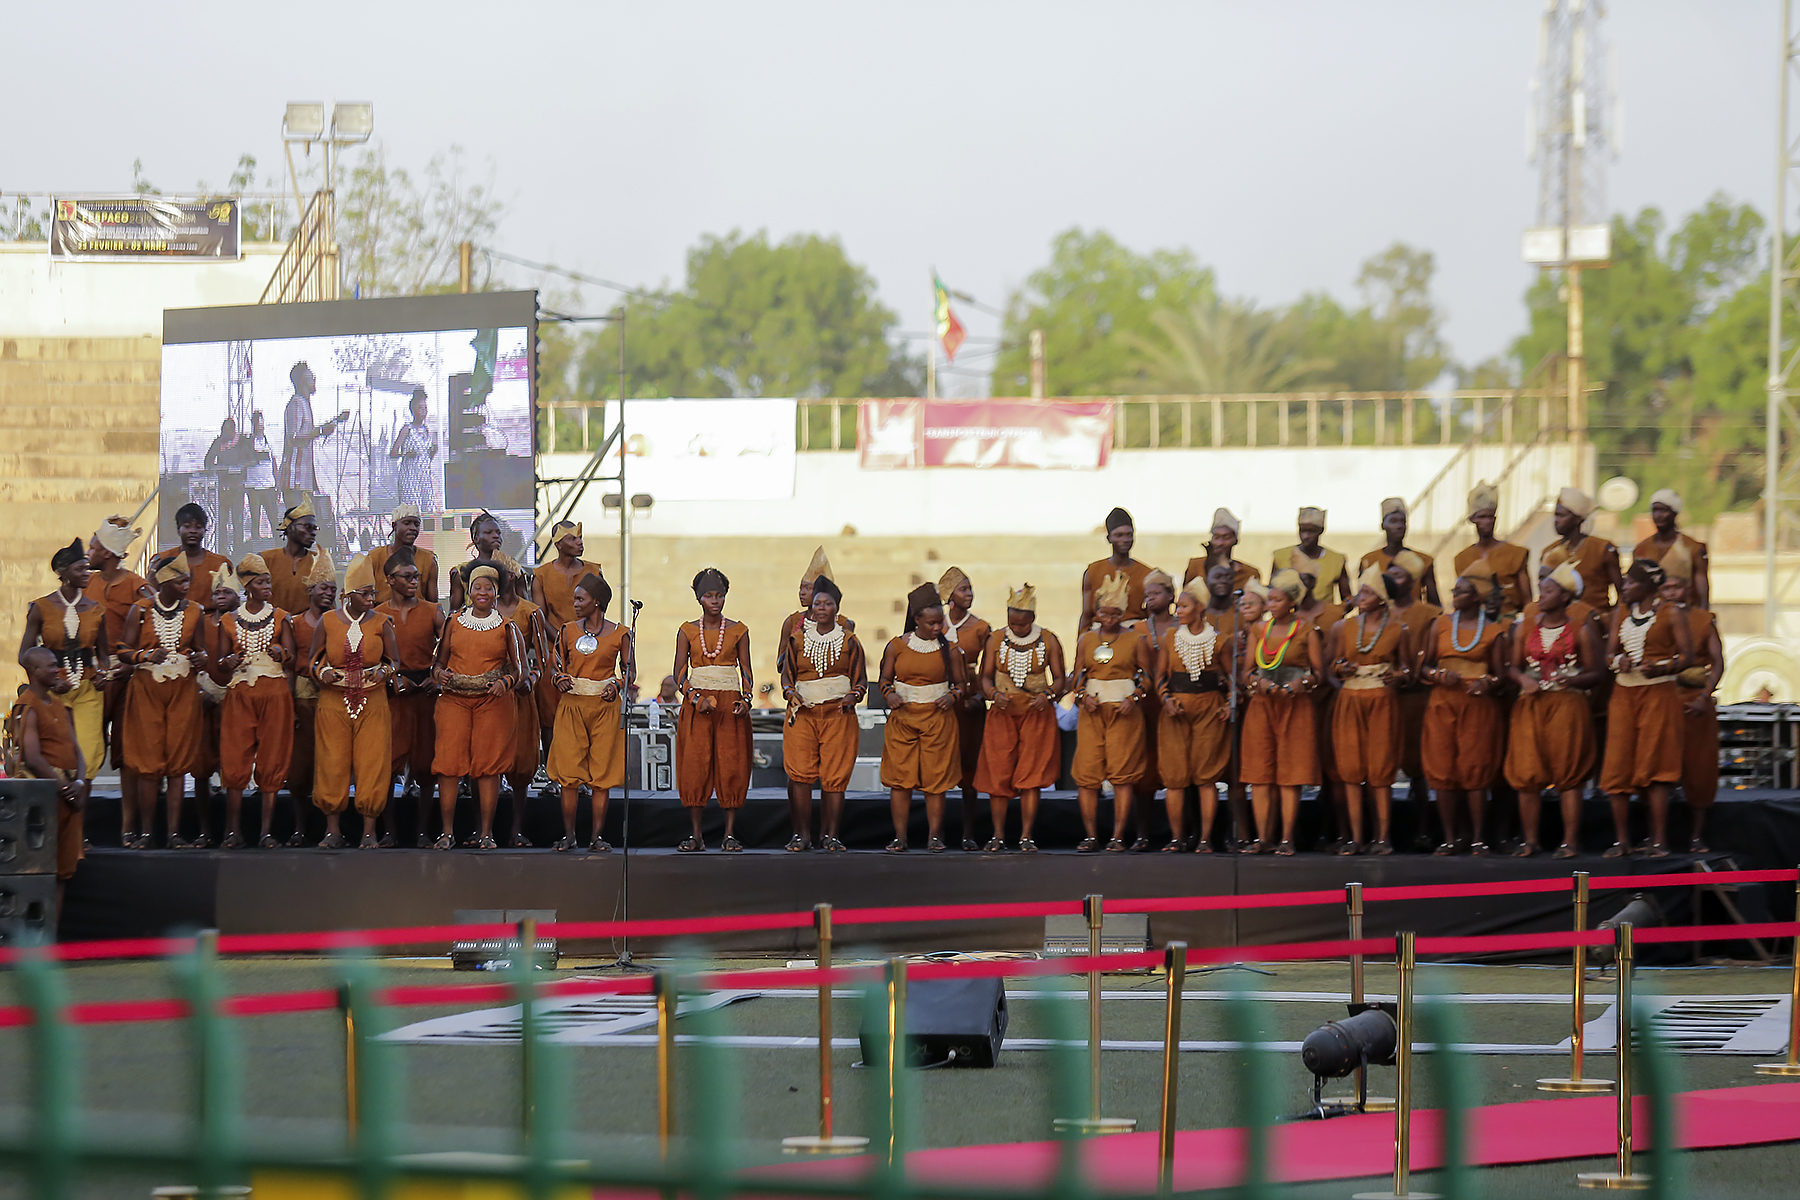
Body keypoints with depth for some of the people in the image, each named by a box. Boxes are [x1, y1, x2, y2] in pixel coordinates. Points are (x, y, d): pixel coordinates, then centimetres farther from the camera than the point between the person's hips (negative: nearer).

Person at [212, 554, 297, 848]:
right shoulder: (229, 621, 9)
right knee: (235, 761, -7)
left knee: (272, 761, -3)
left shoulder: (280, 618, 8)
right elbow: (219, 667, 10)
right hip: (240, 695, 0)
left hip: (275, 694, 0)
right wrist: (228, 663, -13)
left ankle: (267, 831, 0)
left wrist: (281, 654, -21)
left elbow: (291, 663, 2)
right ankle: (233, 830, -3)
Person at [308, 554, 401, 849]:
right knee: (332, 764, -2)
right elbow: (312, 659, 10)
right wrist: (322, 672, -11)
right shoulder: (328, 621, 3)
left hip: (372, 702, 0)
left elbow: (394, 659, 10)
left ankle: (369, 832, 0)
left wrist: (383, 671, -12)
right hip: (334, 701, 0)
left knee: (372, 763, -4)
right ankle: (333, 830, 6)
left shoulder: (381, 623, 4)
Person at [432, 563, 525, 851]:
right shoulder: (454, 623, 11)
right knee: (449, 760, -8)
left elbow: (519, 667, 8)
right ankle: (447, 831, -4)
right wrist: (439, 673, -6)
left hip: (493, 700, -1)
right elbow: (439, 659, 16)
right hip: (454, 698, 1)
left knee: (488, 763, -4)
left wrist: (506, 681, -12)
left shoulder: (506, 627, 7)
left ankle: (486, 832, 1)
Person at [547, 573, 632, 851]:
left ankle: (597, 836, 4)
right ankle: (568, 835, 5)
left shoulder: (620, 634, 0)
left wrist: (616, 685, -11)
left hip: (604, 706, -1)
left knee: (602, 772, -1)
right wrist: (558, 678, -7)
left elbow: (630, 671, 8)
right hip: (572, 705, 1)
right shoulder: (568, 632, 6)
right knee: (569, 771, -2)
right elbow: (555, 664, 14)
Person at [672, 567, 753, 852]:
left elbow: (746, 672, 9)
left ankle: (730, 834, -1)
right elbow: (680, 674, 5)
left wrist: (745, 700, -8)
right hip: (696, 705, 0)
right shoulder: (688, 631, 7)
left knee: (731, 765, -5)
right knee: (694, 767, -5)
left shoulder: (738, 631, 7)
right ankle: (696, 835, 0)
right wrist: (696, 698, -11)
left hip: (730, 704, 0)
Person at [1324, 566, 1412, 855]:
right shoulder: (1342, 628, 9)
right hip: (1349, 701, 2)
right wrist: (1340, 670, -8)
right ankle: (1355, 838, 0)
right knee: (1351, 769, -3)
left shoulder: (1398, 629, 5)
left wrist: (1397, 675, -10)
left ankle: (1383, 837, -1)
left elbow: (1406, 666, 11)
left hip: (1382, 701, -2)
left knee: (1381, 771, -5)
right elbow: (1331, 668, 13)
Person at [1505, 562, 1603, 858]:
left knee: (1568, 776, -4)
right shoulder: (1527, 625, 11)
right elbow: (1513, 665, 14)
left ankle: (1570, 841, 0)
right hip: (1531, 704, 4)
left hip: (1568, 705, -3)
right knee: (1527, 775, -1)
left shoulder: (1580, 630, 0)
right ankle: (1530, 840, 6)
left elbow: (1595, 672, 1)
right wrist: (1523, 679, -8)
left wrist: (1573, 680, -18)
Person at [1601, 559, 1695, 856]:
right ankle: (1621, 840, 4)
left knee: (1655, 767, -8)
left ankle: (1659, 841, -6)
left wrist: (1661, 668, -20)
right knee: (1618, 766, -2)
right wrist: (1619, 660, -10)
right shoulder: (1621, 613, 14)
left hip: (1658, 693, -5)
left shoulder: (1670, 614, 0)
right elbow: (1609, 653, 13)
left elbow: (1687, 656, -4)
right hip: (1624, 694, 5)